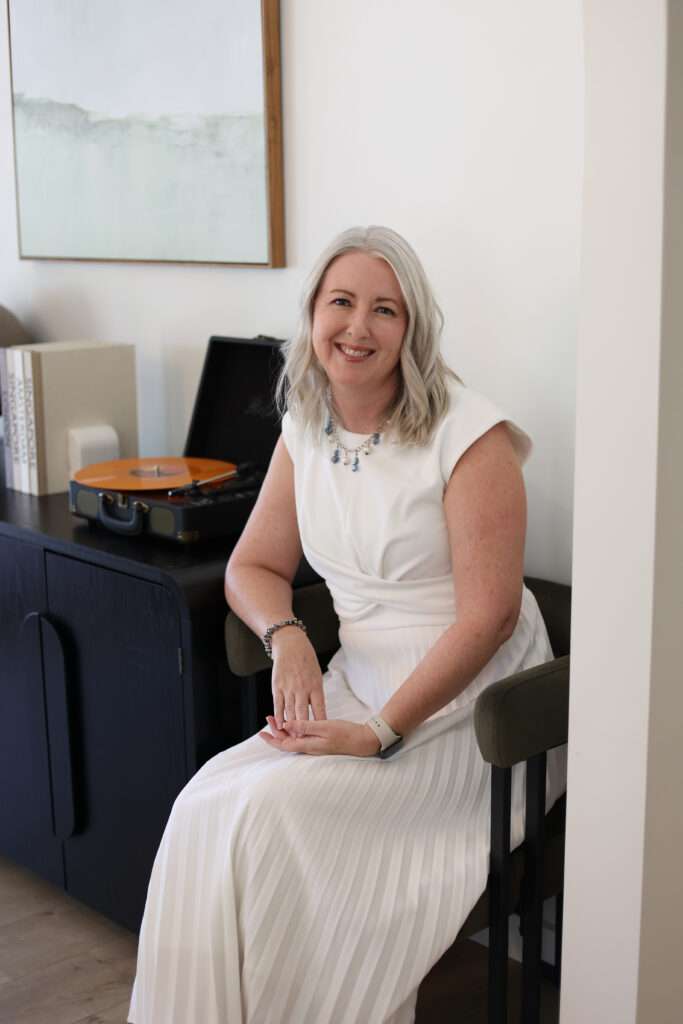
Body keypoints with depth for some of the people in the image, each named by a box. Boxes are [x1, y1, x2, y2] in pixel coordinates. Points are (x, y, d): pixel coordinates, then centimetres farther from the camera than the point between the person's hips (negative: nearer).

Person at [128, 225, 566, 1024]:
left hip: (467, 714, -5)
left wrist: (382, 733, -20)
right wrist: (287, 638, -9)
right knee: (208, 800, -18)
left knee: (271, 810, -25)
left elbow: (489, 614, -16)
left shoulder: (468, 436, -13)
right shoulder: (305, 432, 7)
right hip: (357, 689, 6)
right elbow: (252, 566, 13)